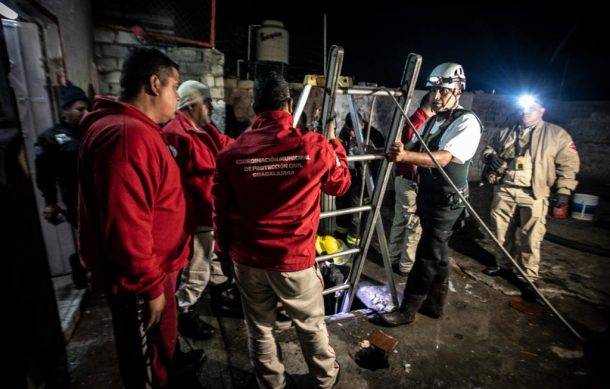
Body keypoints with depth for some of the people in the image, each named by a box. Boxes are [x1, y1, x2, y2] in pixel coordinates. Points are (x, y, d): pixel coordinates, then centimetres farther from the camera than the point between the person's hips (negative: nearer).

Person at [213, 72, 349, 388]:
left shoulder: (231, 153, -7)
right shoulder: (315, 147, -13)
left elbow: (220, 211, 1)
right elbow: (341, 184, 6)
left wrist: (225, 251, 17)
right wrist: (334, 145, 21)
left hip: (247, 259, 2)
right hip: (295, 259, -1)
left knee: (259, 328, 22)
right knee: (311, 325, 23)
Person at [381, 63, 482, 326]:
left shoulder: (467, 122, -14)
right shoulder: (431, 121, 12)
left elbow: (443, 158, -29)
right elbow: (416, 153, 10)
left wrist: (406, 155, -45)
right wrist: (398, 152, -14)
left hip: (447, 201, -8)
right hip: (428, 196, 8)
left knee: (427, 255, -2)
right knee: (437, 253, 17)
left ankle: (407, 310, 11)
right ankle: (435, 304, 31)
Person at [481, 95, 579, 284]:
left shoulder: (557, 134, 3)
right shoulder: (506, 133, 13)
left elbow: (568, 163, 3)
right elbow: (489, 148, 23)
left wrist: (564, 190, -5)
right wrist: (490, 156, -2)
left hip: (533, 195, -3)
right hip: (504, 190, 4)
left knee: (531, 238, -1)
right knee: (502, 232, 13)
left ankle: (529, 277, 13)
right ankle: (504, 265, 31)